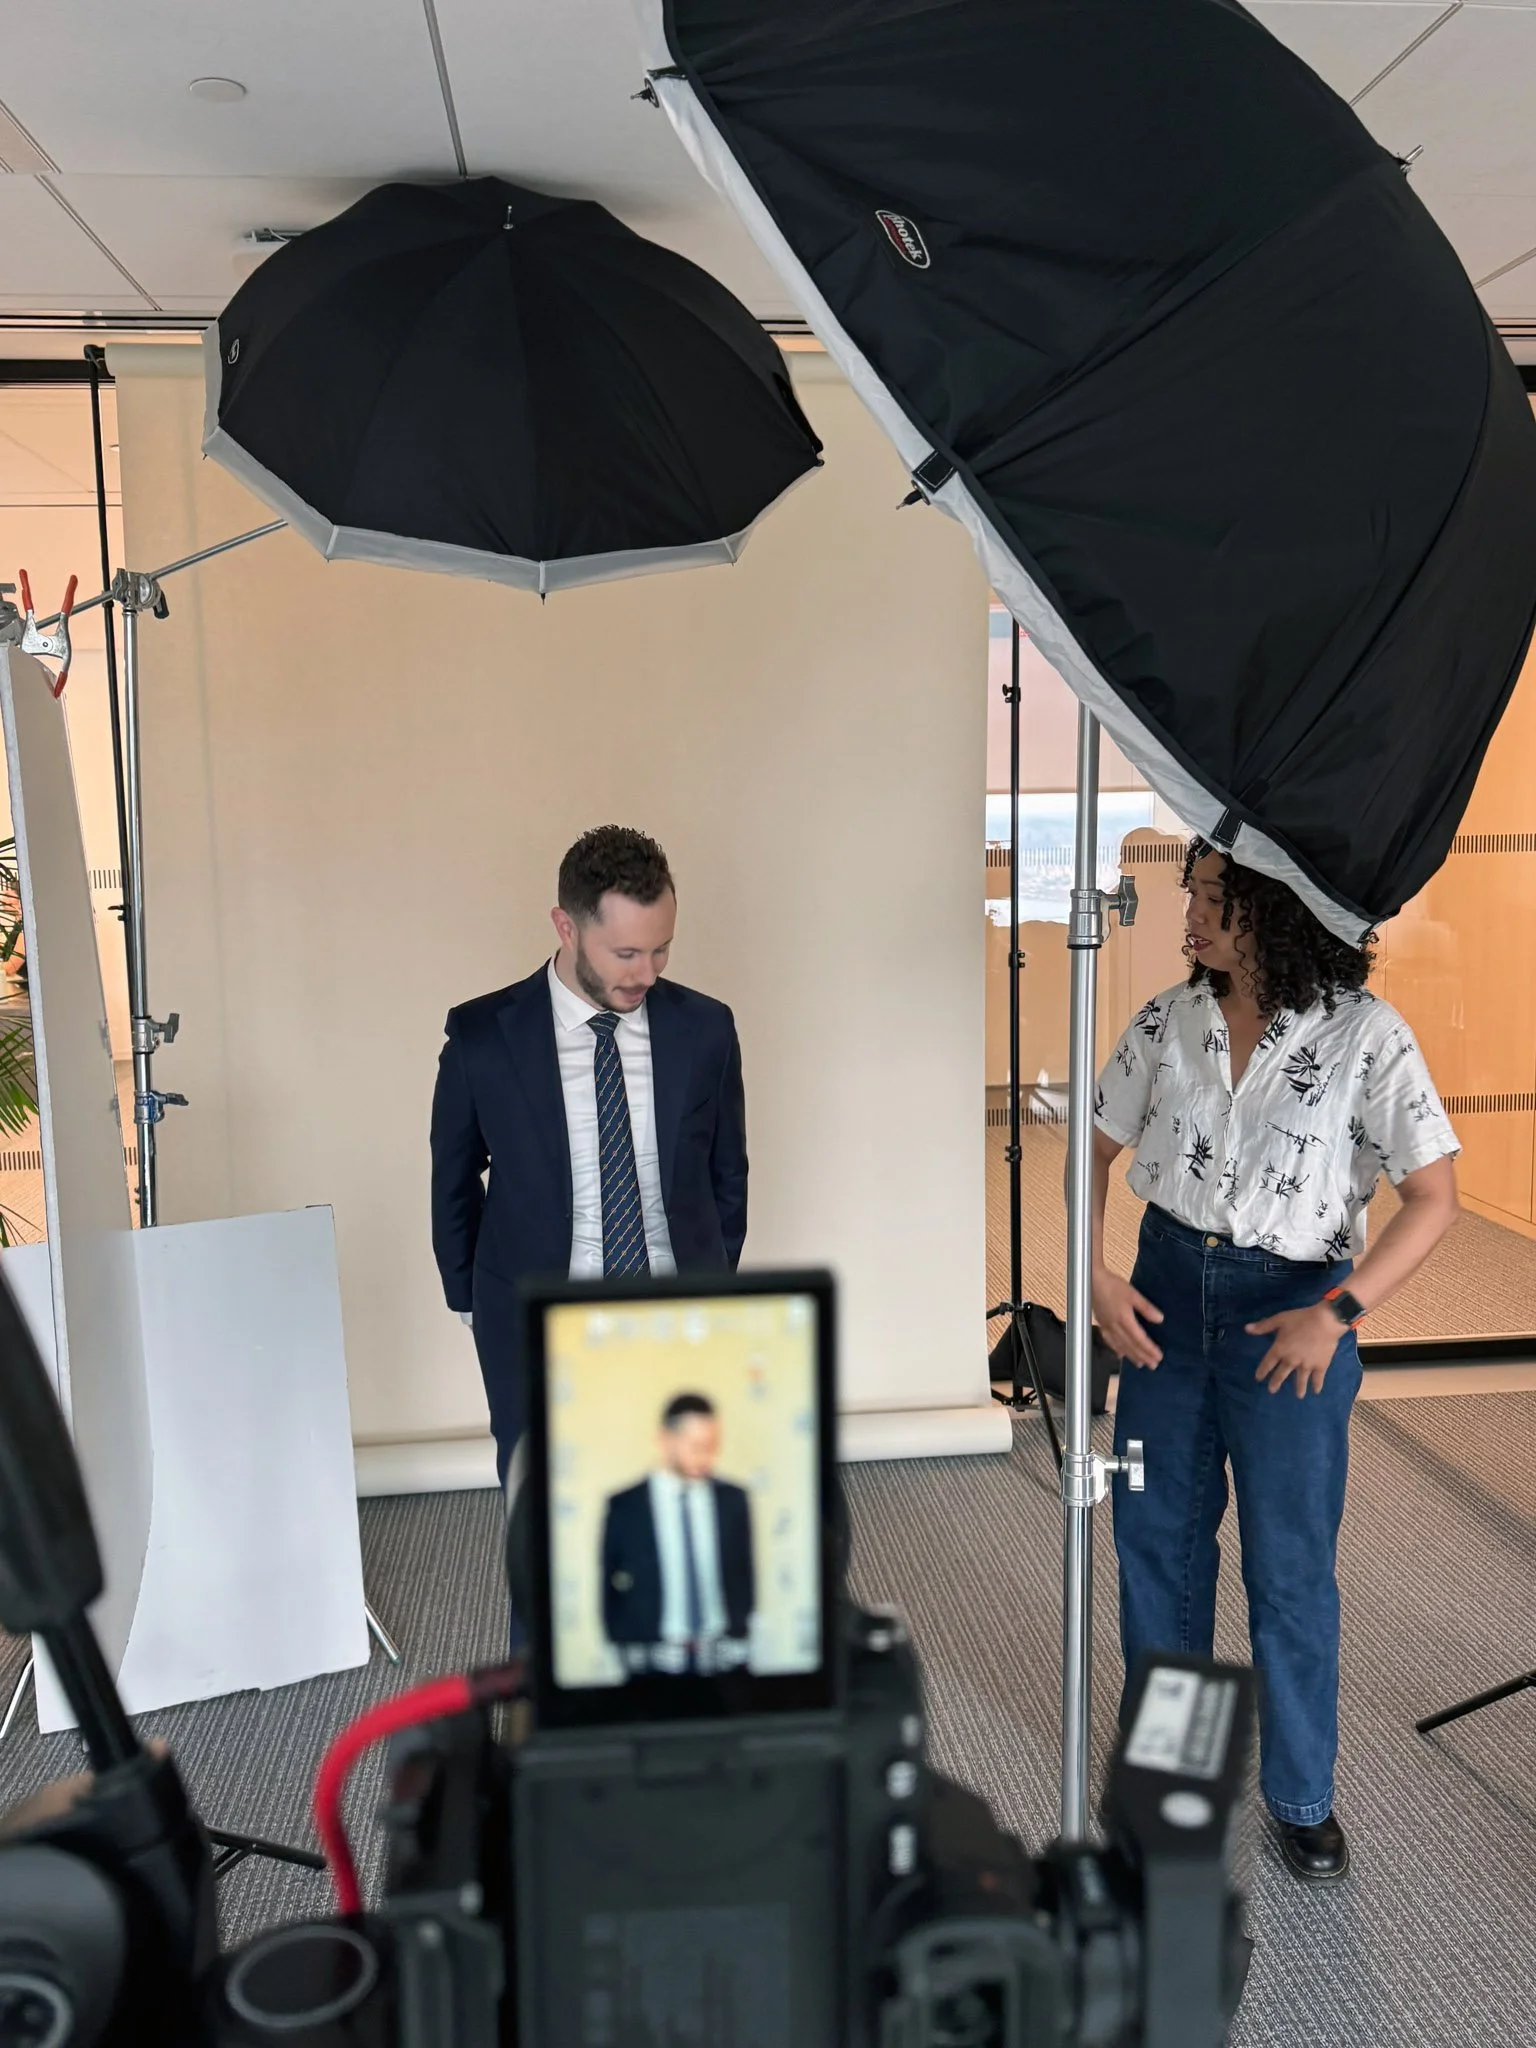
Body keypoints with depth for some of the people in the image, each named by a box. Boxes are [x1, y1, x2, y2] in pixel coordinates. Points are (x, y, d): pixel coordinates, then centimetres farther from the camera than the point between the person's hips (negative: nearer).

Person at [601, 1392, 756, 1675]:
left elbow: (744, 1578, 10)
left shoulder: (734, 1500, 5)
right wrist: (632, 1652, -5)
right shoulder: (624, 1506, -2)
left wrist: (736, 1639, 0)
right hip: (655, 1662, -2)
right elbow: (610, 1591, 1)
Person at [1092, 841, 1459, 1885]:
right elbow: (1099, 1147, 7)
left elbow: (1435, 1198, -14)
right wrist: (1095, 1270, -6)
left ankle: (1303, 1794, 31)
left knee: (1291, 1564, 8)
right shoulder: (1171, 1020, -3)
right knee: (1156, 1534, 15)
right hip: (1168, 1293, 4)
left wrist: (1337, 1315, -23)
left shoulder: (1365, 1034, -14)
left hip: (1292, 1309, -4)